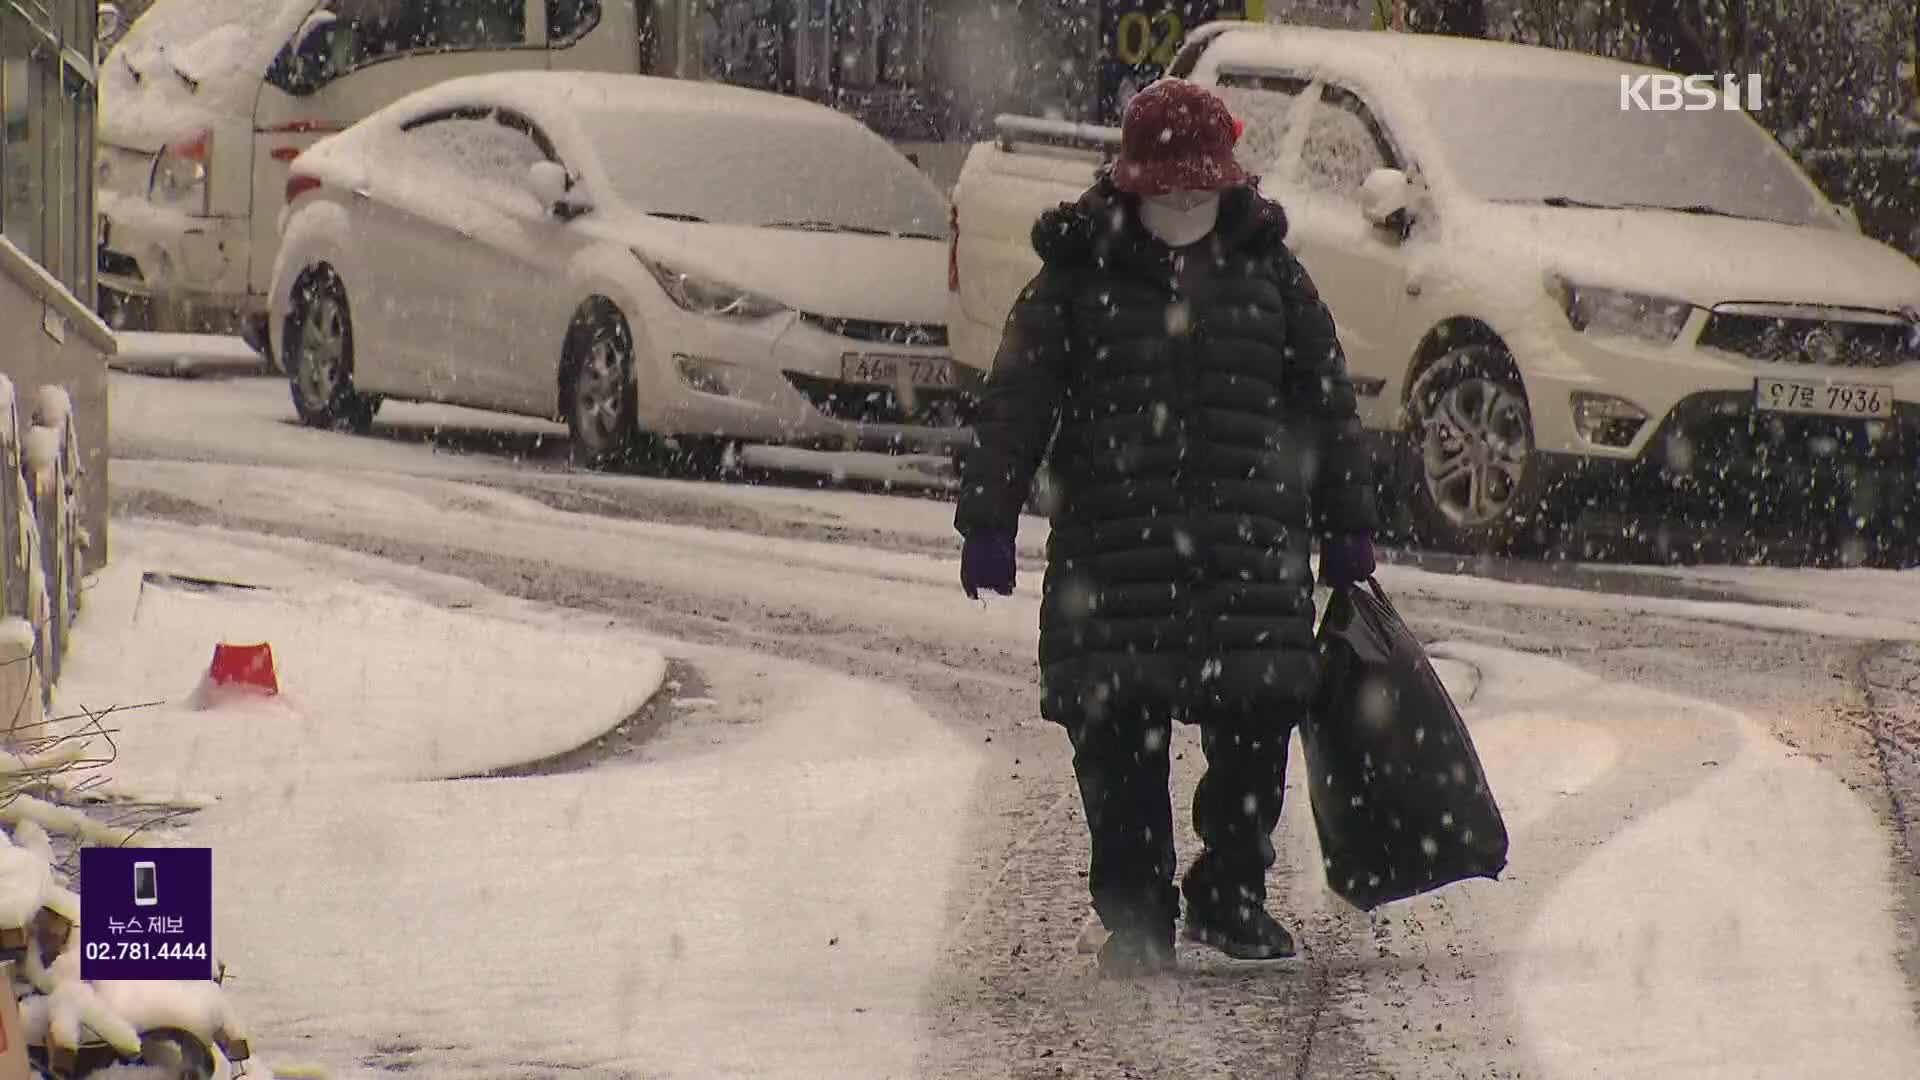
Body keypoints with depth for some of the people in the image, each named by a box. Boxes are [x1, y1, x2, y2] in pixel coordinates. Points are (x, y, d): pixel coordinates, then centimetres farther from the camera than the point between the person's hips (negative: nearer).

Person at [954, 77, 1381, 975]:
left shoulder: (1267, 272, 10)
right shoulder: (1079, 277, 4)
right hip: (1113, 552, -2)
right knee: (1120, 734, -2)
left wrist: (1348, 532, 12)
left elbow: (1328, 405, 14)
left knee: (1257, 725, 0)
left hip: (1249, 548, 2)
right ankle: (1133, 915, 9)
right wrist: (987, 524, -3)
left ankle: (1230, 896, 18)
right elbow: (1014, 405, 3)